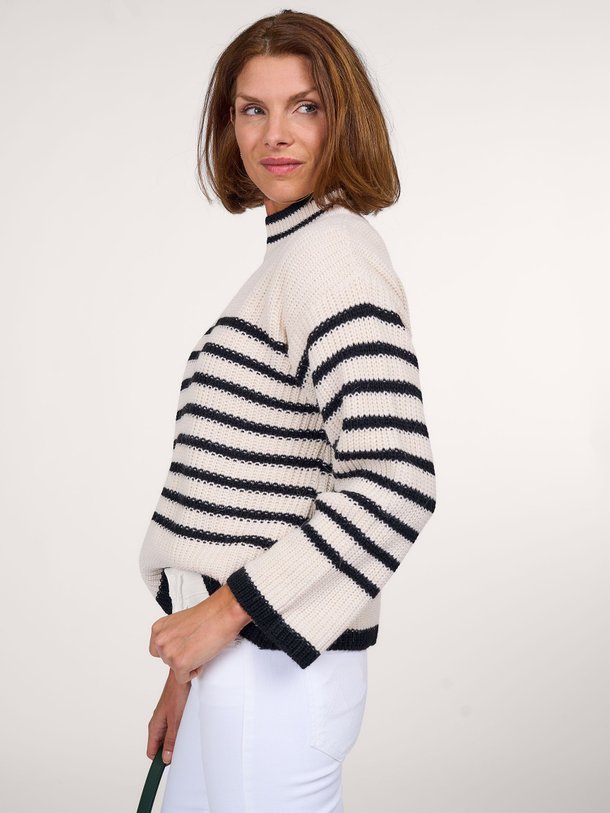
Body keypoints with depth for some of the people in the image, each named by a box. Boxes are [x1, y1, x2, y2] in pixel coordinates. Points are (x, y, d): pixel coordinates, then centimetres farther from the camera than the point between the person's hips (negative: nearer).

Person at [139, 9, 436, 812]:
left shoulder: (333, 252, -15)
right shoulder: (292, 253, 15)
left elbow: (396, 485, -26)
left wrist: (231, 608, -19)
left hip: (275, 667, -9)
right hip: (237, 659, 9)